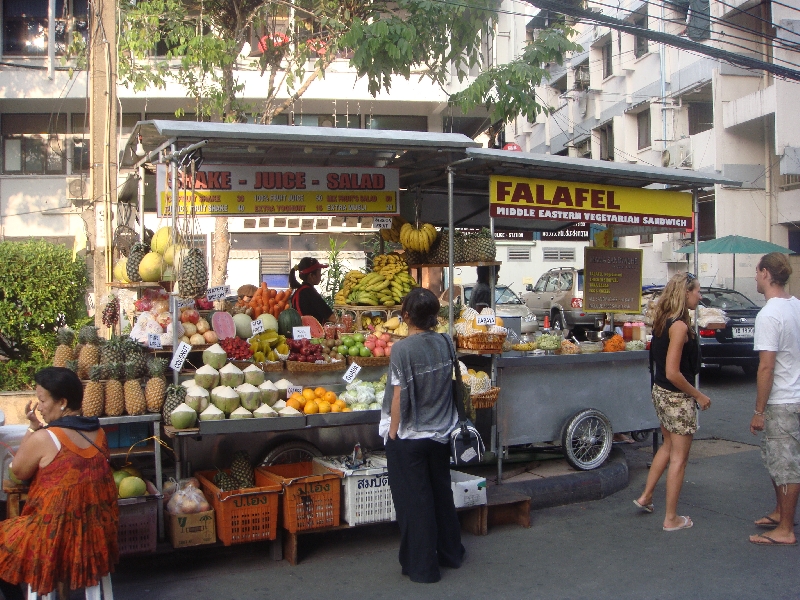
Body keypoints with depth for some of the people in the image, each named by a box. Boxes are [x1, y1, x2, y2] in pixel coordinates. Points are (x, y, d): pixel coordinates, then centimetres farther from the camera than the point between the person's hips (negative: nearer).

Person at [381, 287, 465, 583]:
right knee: (441, 493, 20)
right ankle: (450, 553, 34)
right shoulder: (446, 343, -4)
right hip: (441, 433, 6)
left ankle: (421, 566, 16)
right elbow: (450, 383, 7)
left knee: (414, 500, 6)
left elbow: (399, 396, -18)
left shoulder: (402, 349, -20)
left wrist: (392, 432, -7)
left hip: (409, 437, -6)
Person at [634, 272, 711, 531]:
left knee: (668, 446, 26)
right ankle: (671, 518, 14)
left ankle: (646, 497, 35)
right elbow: (673, 373, -24)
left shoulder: (663, 321, 4)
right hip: (677, 397, -9)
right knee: (679, 457, 4)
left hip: (660, 392, 9)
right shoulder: (680, 326, -23)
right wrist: (698, 395, -15)